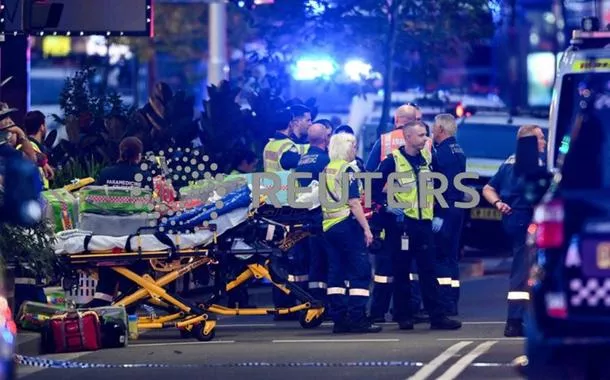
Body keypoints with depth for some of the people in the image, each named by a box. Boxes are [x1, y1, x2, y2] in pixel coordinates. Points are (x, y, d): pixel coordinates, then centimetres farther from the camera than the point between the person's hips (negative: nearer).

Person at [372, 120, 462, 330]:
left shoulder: (427, 159, 9)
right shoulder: (392, 161, -6)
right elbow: (374, 187, -5)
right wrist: (387, 204, -15)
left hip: (424, 224, 4)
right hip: (402, 224, -4)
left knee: (428, 271, 2)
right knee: (401, 272, 2)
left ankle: (437, 316, 1)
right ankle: (403, 316, 8)